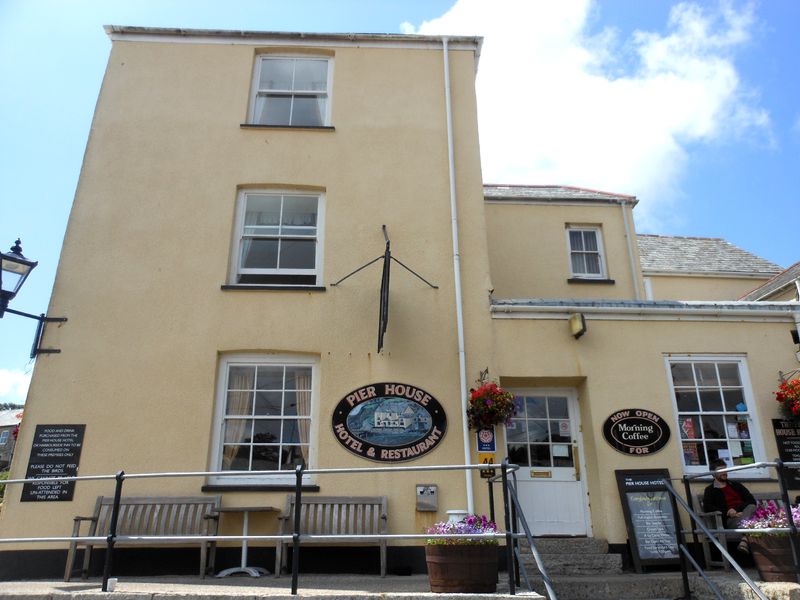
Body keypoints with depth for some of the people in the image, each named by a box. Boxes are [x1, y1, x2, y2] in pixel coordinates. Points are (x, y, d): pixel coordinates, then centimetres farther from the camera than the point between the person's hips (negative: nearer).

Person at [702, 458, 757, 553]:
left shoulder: (735, 485, 26)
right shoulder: (710, 490, 13)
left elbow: (752, 500, 11)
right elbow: (707, 508, -4)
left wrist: (736, 509, -8)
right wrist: (727, 512, -17)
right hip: (729, 520, -3)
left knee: (751, 507, -32)